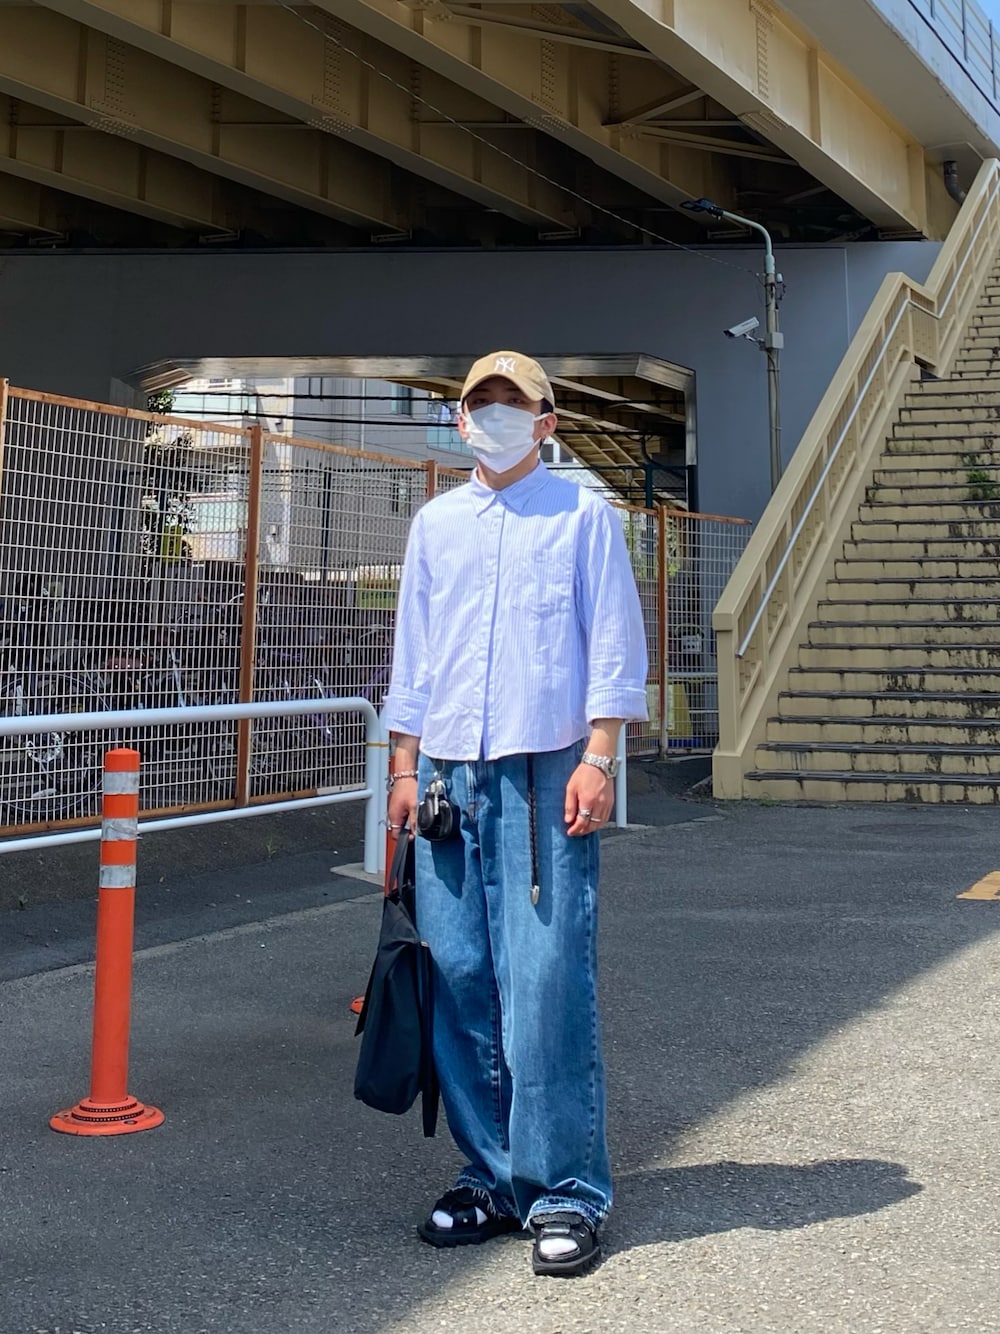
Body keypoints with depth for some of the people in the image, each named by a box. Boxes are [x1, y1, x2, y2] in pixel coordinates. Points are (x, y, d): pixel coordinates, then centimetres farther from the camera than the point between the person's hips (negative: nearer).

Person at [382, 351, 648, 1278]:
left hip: (546, 776, -4)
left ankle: (565, 1194, -1)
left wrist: (598, 761, -8)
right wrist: (405, 769, 12)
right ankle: (491, 1177, 14)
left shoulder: (584, 517, 6)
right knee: (458, 982, 2)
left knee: (547, 986, -9)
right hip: (449, 774, 4)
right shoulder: (434, 525, 18)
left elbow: (614, 648, 1)